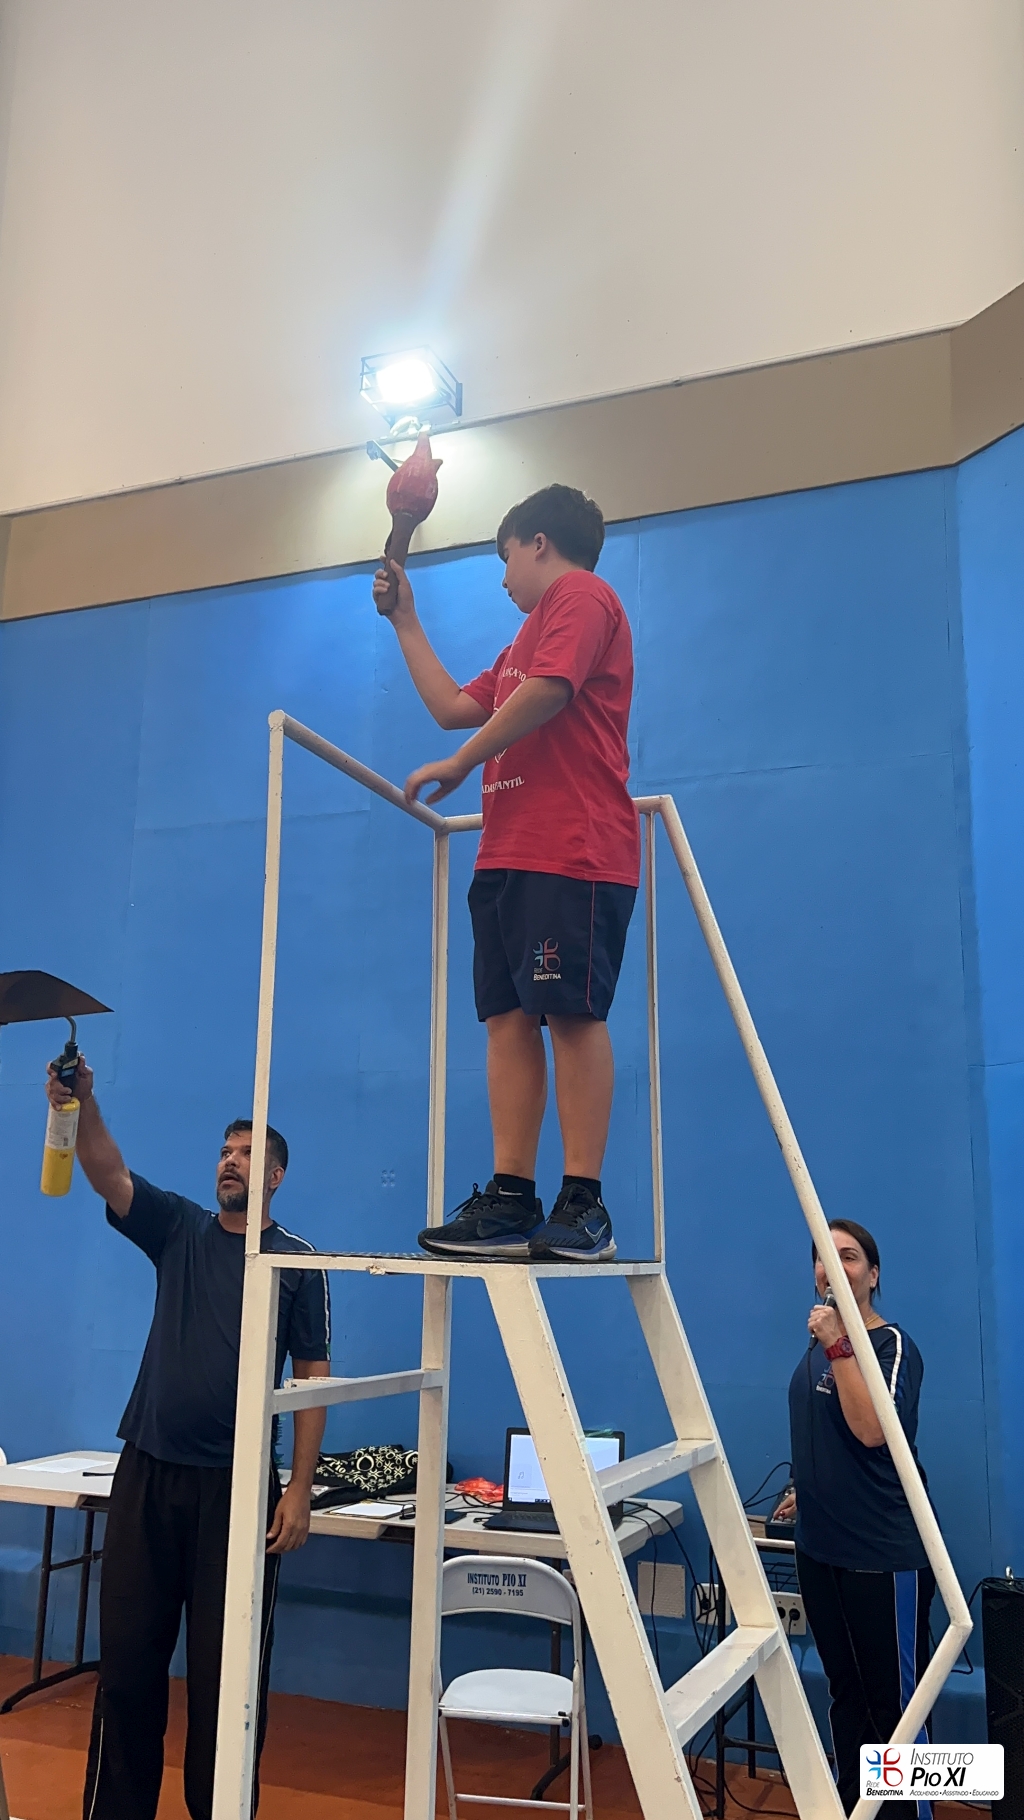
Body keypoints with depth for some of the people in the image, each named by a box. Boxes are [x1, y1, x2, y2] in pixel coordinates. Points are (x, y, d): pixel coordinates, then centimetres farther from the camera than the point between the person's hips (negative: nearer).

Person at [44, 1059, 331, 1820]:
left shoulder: (299, 1262, -1)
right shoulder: (179, 1229, 5)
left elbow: (313, 1378, -2)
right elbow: (107, 1175, -11)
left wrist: (299, 1488, -9)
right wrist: (81, 1102, -30)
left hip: (237, 1485, -2)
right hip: (148, 1472, 3)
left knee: (225, 1667, 5)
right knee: (127, 1656, 10)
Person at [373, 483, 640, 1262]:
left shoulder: (581, 595, 3)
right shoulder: (530, 637, 31)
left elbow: (547, 691, -13)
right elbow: (454, 706, 31)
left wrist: (460, 764, -6)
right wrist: (406, 622, 33)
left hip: (571, 852, -9)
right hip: (511, 853, 9)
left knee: (572, 1013, -12)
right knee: (510, 1017, 2)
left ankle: (584, 1206, -11)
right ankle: (510, 1198, 1)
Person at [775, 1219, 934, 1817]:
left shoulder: (892, 1343, -13)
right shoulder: (821, 1341, 10)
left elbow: (872, 1429, -28)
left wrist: (838, 1346, -30)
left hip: (884, 1554, -8)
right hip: (820, 1546, 8)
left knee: (896, 1701, 2)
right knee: (847, 1693, 18)